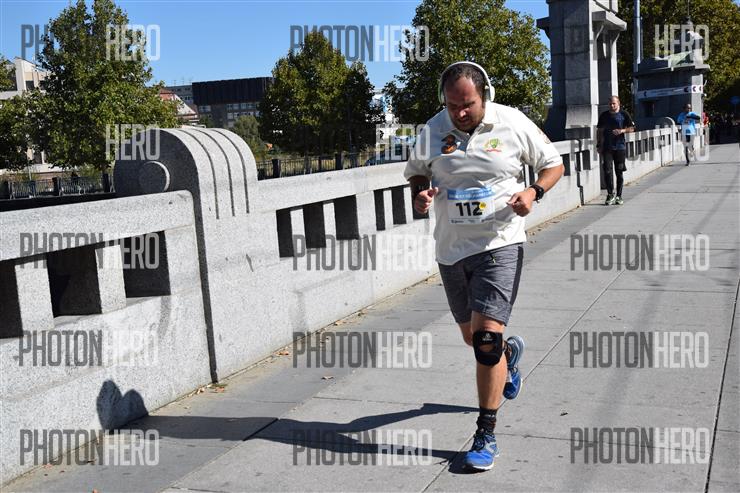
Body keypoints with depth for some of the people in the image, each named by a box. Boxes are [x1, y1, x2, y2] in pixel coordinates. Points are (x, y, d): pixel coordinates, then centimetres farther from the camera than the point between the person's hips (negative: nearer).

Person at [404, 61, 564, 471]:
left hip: (499, 244, -4)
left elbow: (553, 164, 6)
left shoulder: (513, 124, -6)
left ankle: (486, 435, -2)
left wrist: (533, 192, -14)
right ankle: (509, 353, 55)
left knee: (486, 337, -14)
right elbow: (416, 174, 16)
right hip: (451, 249, 4)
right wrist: (420, 196, -7)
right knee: (472, 337, 17)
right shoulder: (433, 130, 0)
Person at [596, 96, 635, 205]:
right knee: (607, 171, -10)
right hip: (607, 148, 1)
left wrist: (622, 130, -13)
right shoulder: (604, 115, 8)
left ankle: (618, 196, 12)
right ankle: (610, 195, -2)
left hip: (620, 147, -1)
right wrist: (598, 145, 7)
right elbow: (599, 131, 13)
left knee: (619, 172, 4)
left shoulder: (624, 114, 3)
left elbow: (631, 128, 6)